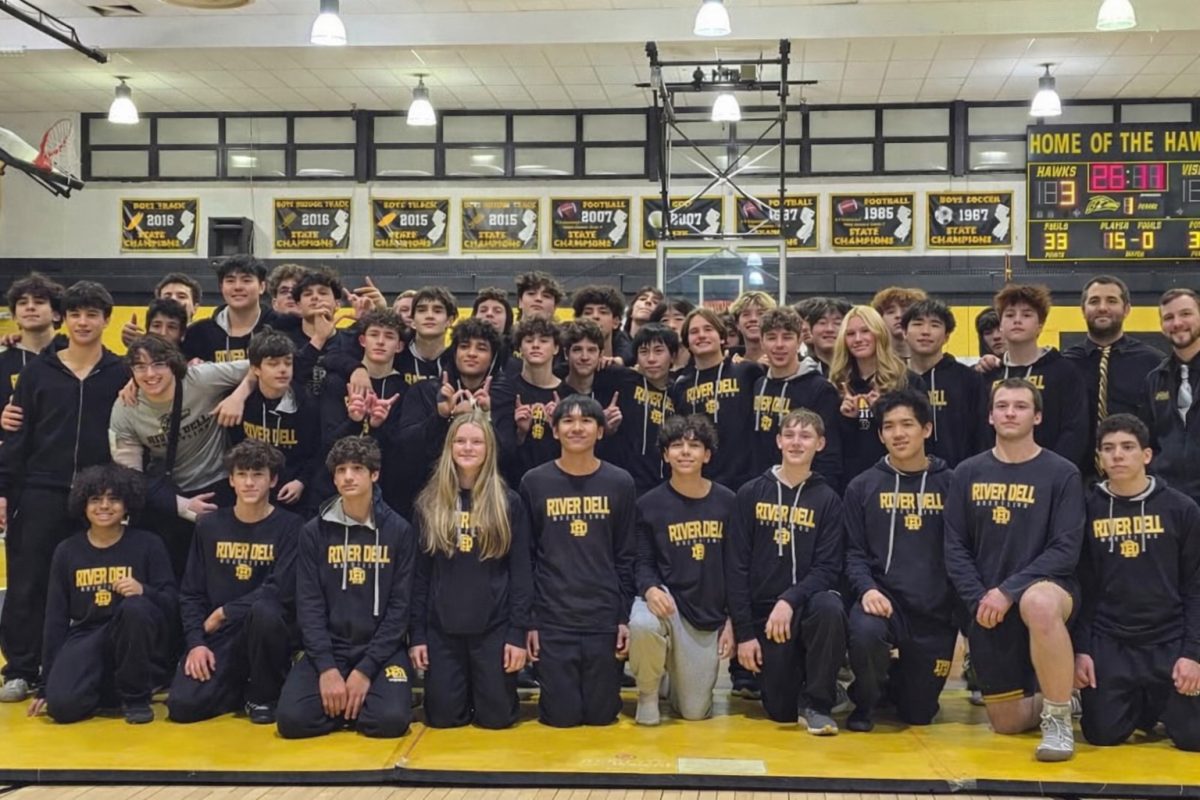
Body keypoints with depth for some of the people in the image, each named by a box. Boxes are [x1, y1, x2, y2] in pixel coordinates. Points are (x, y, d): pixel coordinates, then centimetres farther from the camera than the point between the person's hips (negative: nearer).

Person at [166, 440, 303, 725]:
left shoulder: (290, 527, -5)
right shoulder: (209, 525, 6)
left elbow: (282, 590, -17)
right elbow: (191, 594, 7)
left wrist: (224, 613, -14)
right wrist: (196, 642, -7)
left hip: (265, 629, -2)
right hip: (216, 637, 2)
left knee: (265, 611, -38)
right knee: (183, 705, -20)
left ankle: (264, 695, -10)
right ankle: (238, 686, 13)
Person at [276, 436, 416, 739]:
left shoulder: (399, 530, -1)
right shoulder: (314, 531, 2)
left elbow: (400, 607, -4)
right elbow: (309, 605, -2)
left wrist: (365, 670, -13)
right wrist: (326, 669, -15)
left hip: (381, 649, -1)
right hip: (327, 649, 1)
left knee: (391, 720, -25)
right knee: (292, 719, -22)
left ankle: (349, 703, 8)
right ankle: (341, 703, 9)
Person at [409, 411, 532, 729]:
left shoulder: (508, 503, 0)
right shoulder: (428, 503, 4)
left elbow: (521, 573, -2)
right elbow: (419, 573, 4)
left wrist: (518, 632, -8)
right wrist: (416, 633, -1)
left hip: (494, 626, -1)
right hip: (441, 628, 1)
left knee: (496, 716, -1)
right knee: (443, 717, 1)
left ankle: (487, 687, 33)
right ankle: (464, 691, 34)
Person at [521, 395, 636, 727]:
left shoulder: (620, 483, 2)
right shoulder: (534, 482, 0)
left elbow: (626, 557, 4)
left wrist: (626, 617, -1)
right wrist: (528, 620, -2)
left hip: (604, 618, 1)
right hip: (552, 619, -1)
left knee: (600, 715, 4)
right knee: (561, 715, 1)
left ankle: (604, 696, 36)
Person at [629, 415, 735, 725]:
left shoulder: (726, 502, 0)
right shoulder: (649, 504, -4)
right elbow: (643, 562, -2)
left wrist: (731, 621, 1)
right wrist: (651, 589, -25)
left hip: (710, 616, 2)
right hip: (667, 600, -2)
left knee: (695, 711, 2)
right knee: (642, 624, -39)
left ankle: (679, 671, 39)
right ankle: (648, 695, -7)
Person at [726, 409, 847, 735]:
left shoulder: (827, 500, 1)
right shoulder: (751, 494, 3)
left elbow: (827, 568, -6)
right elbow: (736, 566, 0)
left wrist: (790, 601, -24)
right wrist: (744, 632, -6)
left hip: (808, 603, -1)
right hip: (763, 611, 1)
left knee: (830, 608, -36)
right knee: (781, 710, -4)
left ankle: (818, 704, -15)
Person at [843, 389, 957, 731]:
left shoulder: (950, 484, 2)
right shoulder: (862, 486, 4)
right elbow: (854, 552, 1)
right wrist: (867, 589, -18)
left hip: (937, 612, 1)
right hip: (882, 597, -1)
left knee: (918, 714, 8)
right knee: (864, 633, -36)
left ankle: (894, 681, 45)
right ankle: (866, 699, -2)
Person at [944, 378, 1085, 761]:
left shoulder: (1062, 473, -4)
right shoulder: (968, 473, 5)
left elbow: (1066, 550, -11)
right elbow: (955, 547, 4)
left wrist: (1010, 591, -20)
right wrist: (979, 599, -11)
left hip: (1047, 587, -3)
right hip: (986, 608, 4)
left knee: (1038, 603, -42)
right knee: (1007, 723, 6)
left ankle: (1059, 719, -22)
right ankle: (1049, 697, 41)